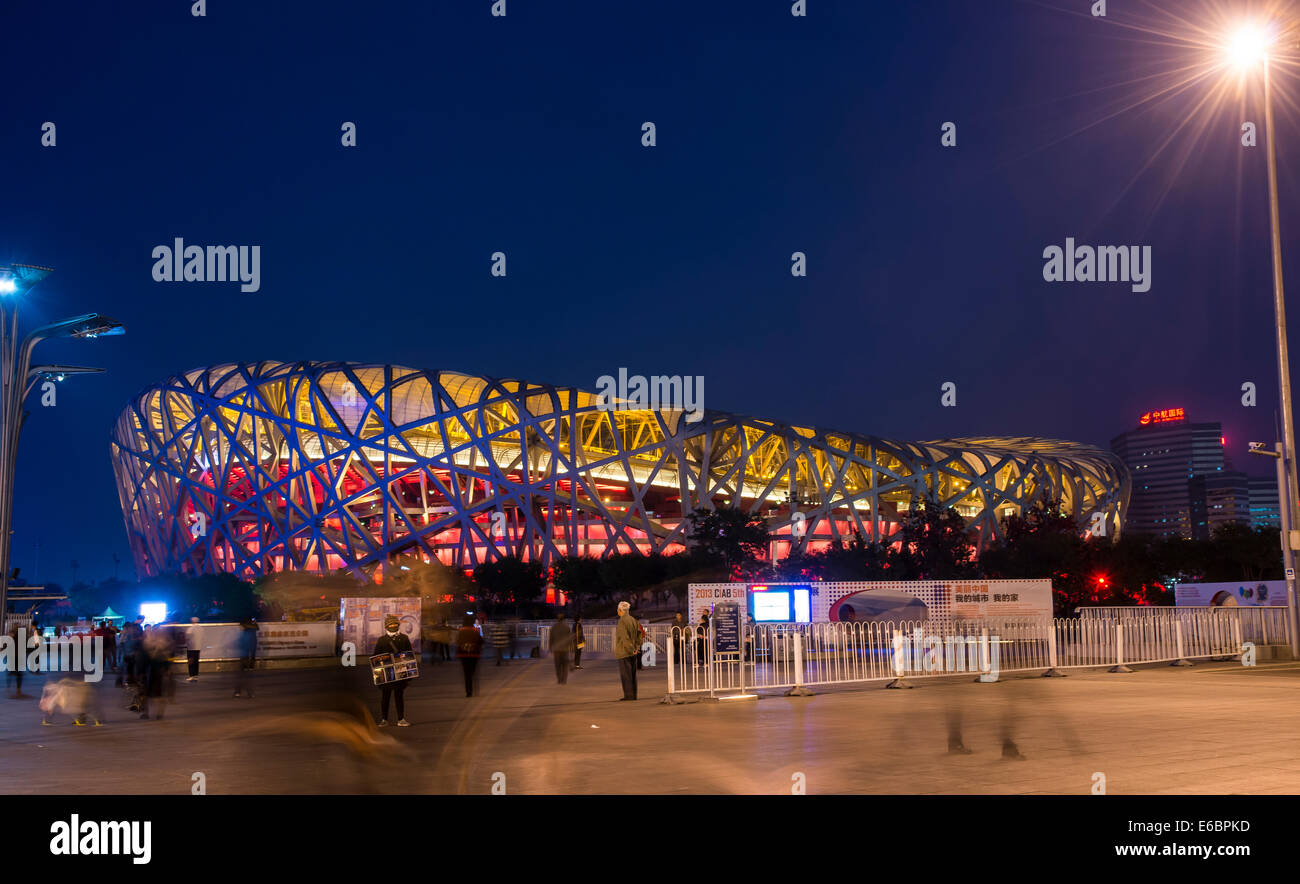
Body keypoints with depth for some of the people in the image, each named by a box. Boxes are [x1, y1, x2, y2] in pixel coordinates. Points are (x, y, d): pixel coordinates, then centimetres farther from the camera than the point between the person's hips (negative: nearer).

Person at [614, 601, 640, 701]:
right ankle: (633, 695, 15)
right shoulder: (633, 620, 8)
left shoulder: (622, 621, -16)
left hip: (624, 651, -8)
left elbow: (625, 637, -20)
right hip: (633, 652, 8)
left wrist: (631, 649, -14)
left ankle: (628, 695, -3)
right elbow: (639, 634, 10)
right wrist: (636, 647, 8)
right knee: (632, 673, 12)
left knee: (625, 673, -3)